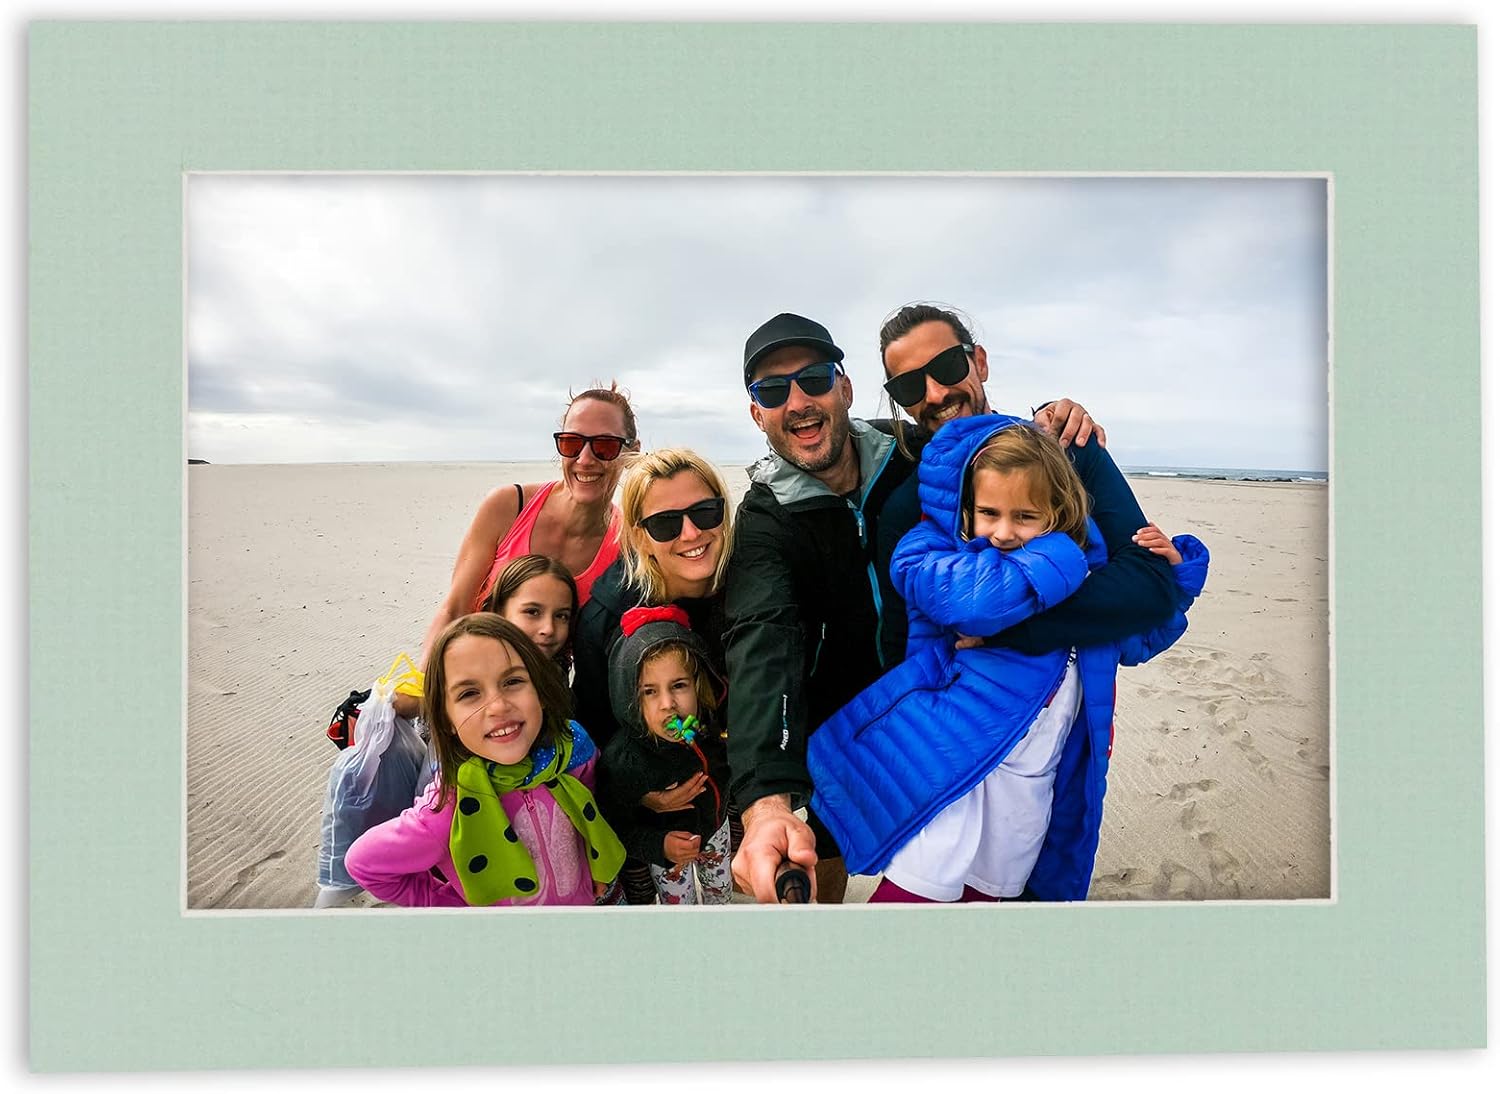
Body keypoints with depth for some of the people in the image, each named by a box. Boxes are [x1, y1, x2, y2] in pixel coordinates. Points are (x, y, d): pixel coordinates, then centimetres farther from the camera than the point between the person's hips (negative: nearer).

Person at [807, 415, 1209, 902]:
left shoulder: (1083, 567, 5)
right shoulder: (932, 551, -11)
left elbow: (1134, 638, 22)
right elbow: (978, 598, -35)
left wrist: (1170, 573, 6)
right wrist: (1058, 558, -19)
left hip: (1033, 777, 6)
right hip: (952, 755, -5)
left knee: (984, 891, 18)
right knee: (915, 890, -7)